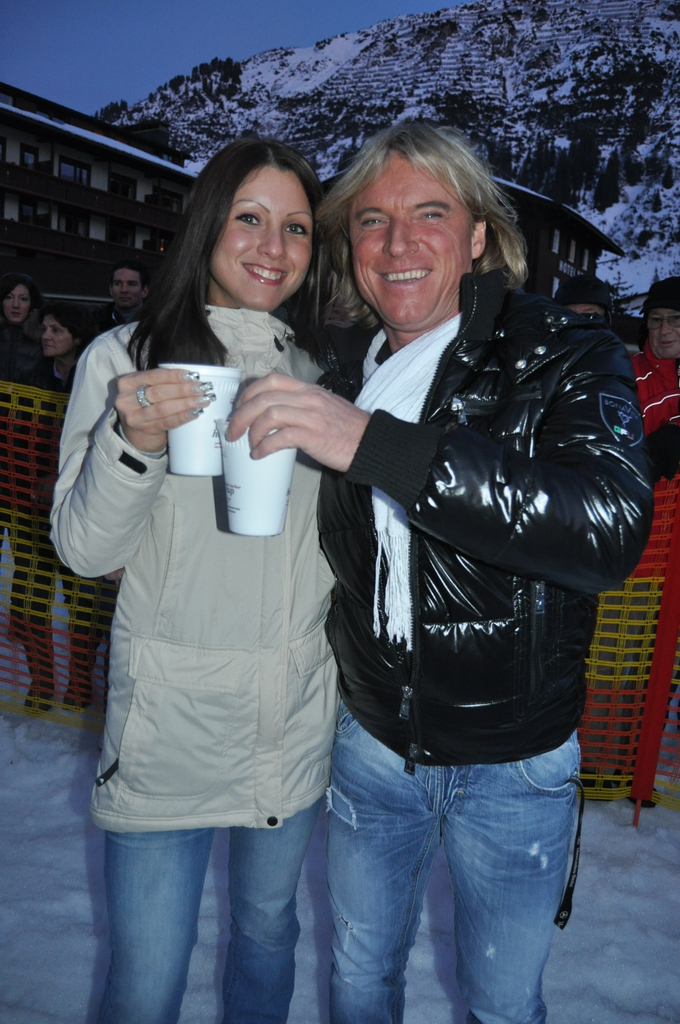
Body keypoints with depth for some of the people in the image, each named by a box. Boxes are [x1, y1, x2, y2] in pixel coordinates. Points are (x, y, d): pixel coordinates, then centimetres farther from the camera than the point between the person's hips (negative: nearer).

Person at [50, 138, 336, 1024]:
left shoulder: (318, 370, 5)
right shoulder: (124, 357, -6)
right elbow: (84, 548, -11)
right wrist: (132, 442, -26)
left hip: (297, 719, 4)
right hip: (171, 722, -3)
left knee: (268, 927, 23)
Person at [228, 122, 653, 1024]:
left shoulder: (567, 357, -15)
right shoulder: (340, 371, -1)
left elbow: (611, 526, -36)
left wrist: (374, 442, -41)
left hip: (513, 764, -3)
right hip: (371, 739, 4)